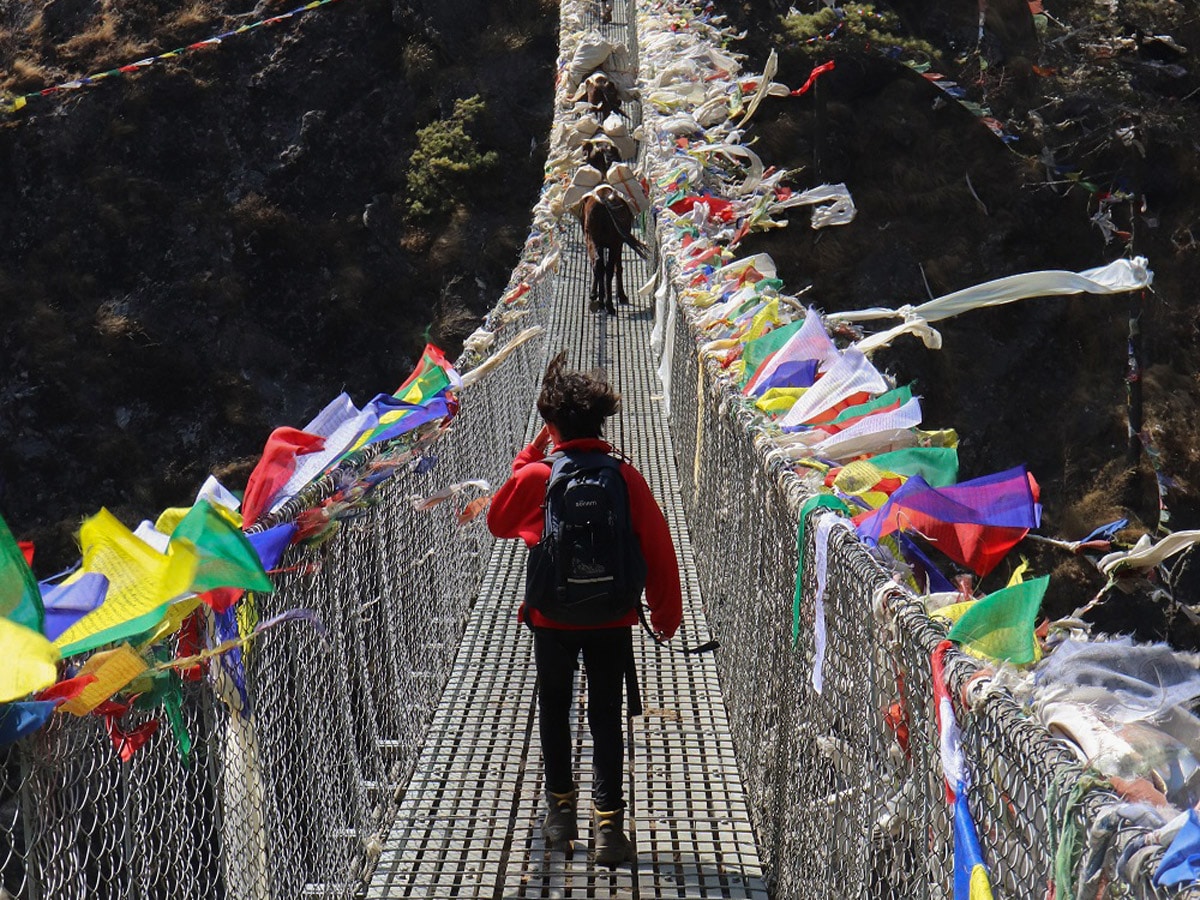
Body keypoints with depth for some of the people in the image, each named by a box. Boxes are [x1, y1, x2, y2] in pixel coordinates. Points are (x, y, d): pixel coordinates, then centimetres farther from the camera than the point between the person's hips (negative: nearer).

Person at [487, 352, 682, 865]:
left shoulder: (535, 476, -12)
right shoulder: (626, 477, -10)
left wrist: (527, 456, 12)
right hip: (612, 618, 0)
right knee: (607, 718, 8)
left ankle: (561, 811, 26)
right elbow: (658, 550, -5)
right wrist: (665, 612, 8)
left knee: (554, 712, 18)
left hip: (552, 617, 0)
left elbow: (498, 522, 9)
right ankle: (607, 823, 2)